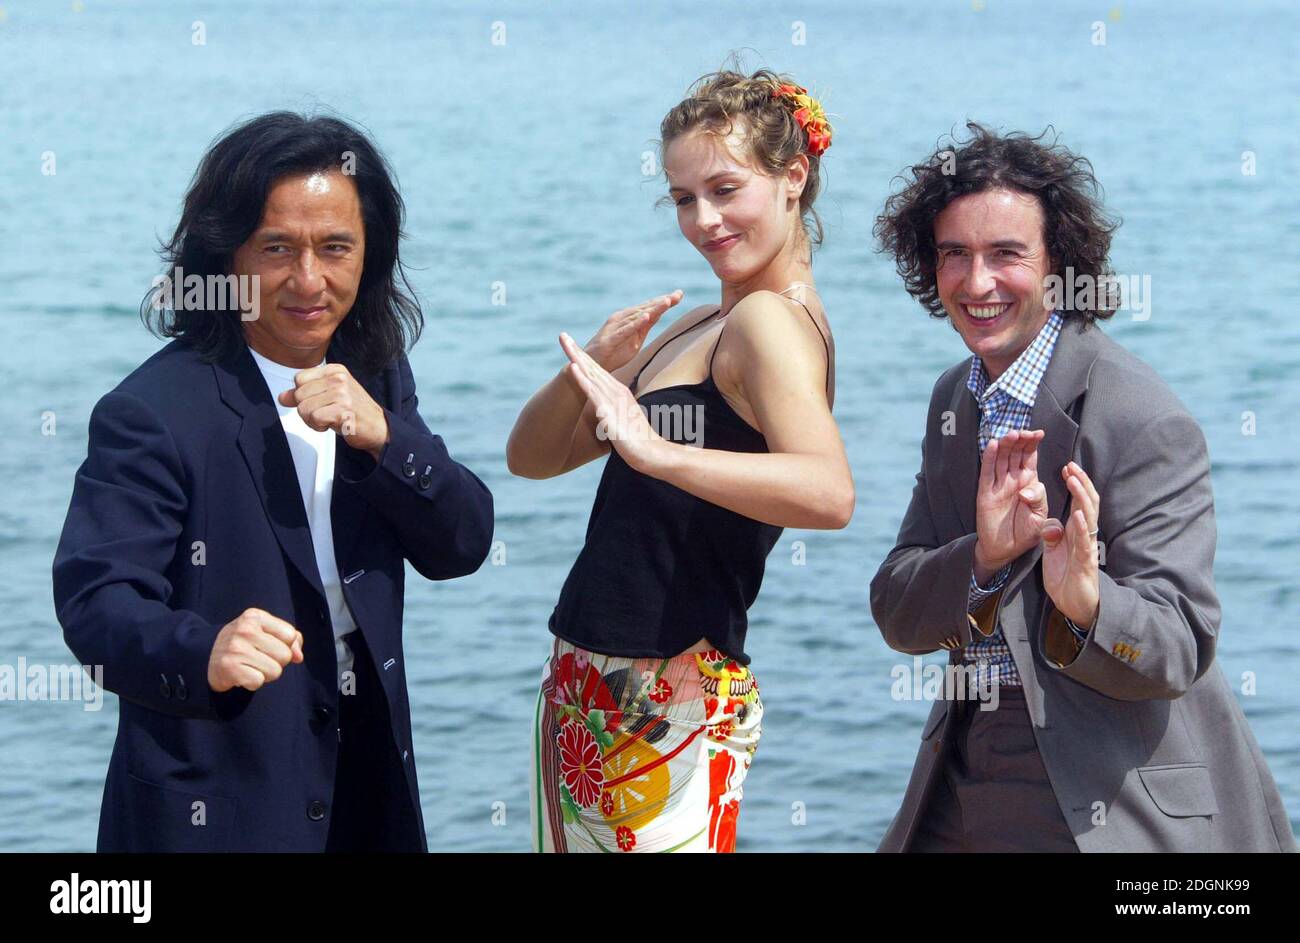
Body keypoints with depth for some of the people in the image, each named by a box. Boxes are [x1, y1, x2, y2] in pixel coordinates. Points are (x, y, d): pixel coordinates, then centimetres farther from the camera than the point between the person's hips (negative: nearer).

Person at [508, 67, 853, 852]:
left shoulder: (771, 320, -13)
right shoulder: (698, 328, 14)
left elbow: (830, 492, -33)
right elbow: (533, 457, 13)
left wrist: (655, 453, -39)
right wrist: (595, 366, -5)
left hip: (675, 704, -9)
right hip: (588, 691, 9)